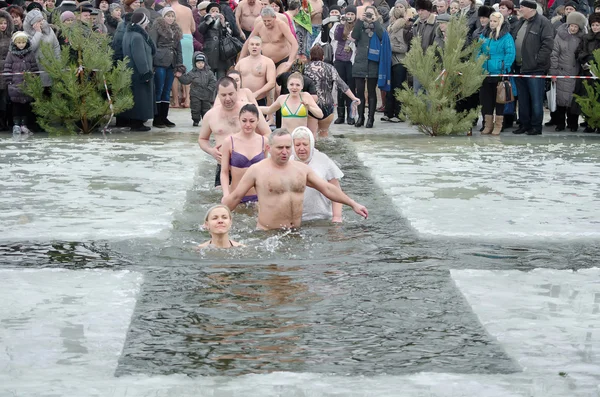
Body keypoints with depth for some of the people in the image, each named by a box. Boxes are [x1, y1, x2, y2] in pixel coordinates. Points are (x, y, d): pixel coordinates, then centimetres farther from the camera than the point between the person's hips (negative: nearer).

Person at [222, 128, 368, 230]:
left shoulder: (301, 168, 11)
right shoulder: (257, 170, -1)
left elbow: (328, 188, 16)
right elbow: (235, 197, 3)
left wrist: (353, 204, 15)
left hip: (297, 233, 4)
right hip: (268, 234, -4)